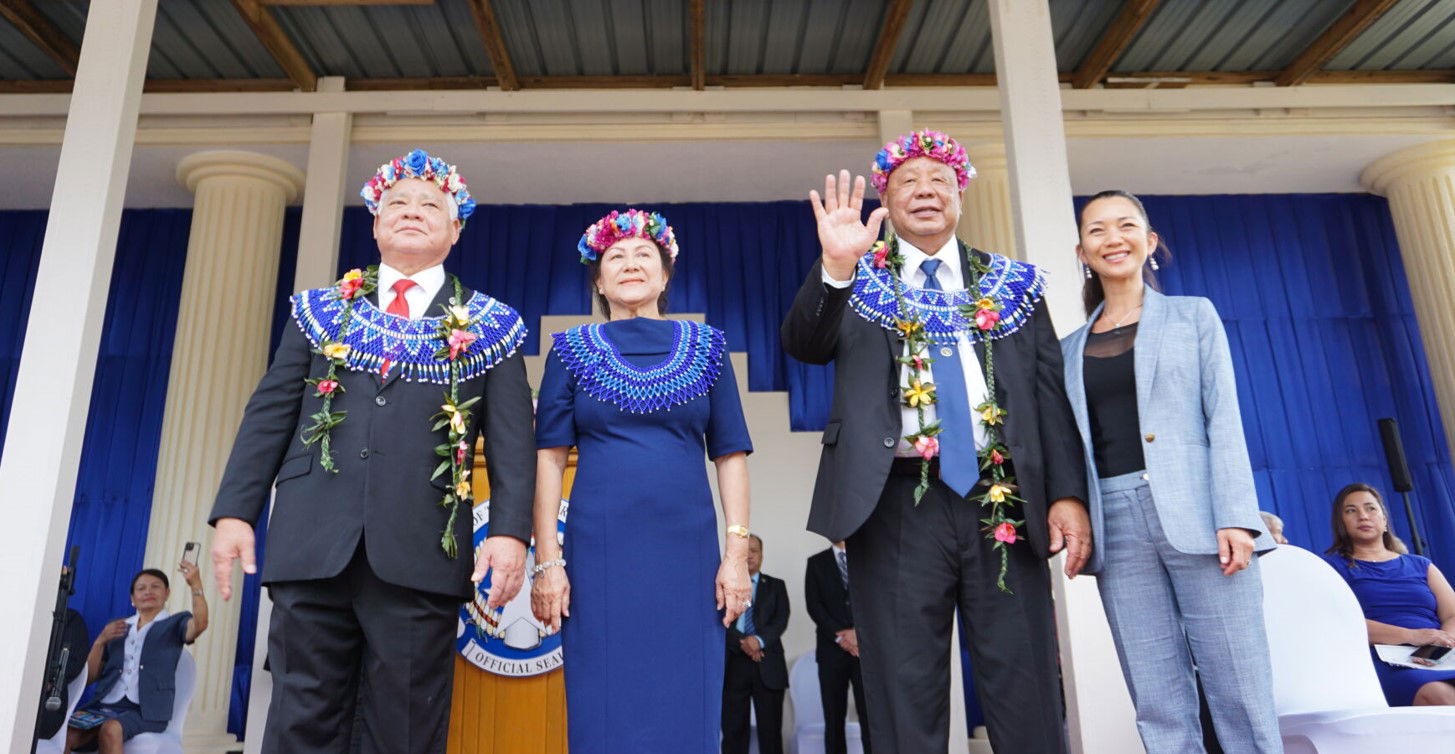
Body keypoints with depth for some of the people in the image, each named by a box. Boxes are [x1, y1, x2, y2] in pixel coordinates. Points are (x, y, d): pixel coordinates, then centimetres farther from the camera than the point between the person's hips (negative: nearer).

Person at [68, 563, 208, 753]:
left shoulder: (174, 624, 11)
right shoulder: (116, 628, 24)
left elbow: (200, 624, -14)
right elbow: (89, 677, 21)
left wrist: (195, 585, -26)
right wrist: (100, 641, 4)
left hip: (145, 712, -4)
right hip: (103, 707, 4)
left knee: (110, 730, -34)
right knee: (63, 734, -25)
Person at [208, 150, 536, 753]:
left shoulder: (489, 325, 10)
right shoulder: (320, 309, 18)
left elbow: (511, 439, 2)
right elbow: (269, 414, 13)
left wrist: (509, 529, -10)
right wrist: (235, 510, 3)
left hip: (420, 552, -2)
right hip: (312, 545, 2)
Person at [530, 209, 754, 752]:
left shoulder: (706, 348, 10)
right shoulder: (572, 351, 9)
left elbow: (730, 455, 6)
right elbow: (549, 458, 3)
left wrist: (736, 553, -2)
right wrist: (547, 559, -5)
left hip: (688, 550, 1)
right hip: (599, 550, 0)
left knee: (686, 708, 4)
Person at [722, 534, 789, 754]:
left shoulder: (776, 586, 13)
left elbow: (781, 619, 0)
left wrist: (759, 640, -17)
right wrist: (741, 643, -16)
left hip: (768, 666, 0)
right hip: (733, 664, 0)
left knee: (771, 731, 0)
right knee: (733, 730, 1)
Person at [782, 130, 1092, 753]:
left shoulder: (1010, 284, 14)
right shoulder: (857, 282, 10)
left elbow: (1051, 393, 9)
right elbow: (803, 345, -8)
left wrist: (1067, 493, -1)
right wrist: (835, 268, -25)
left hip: (1005, 505, 2)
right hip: (897, 505, -1)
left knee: (1028, 699, 6)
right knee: (906, 700, 6)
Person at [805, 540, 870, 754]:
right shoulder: (816, 562, 11)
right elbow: (814, 604, 2)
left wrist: (858, 631, -10)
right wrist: (839, 635, -9)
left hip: (866, 646, -1)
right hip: (832, 648, 1)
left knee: (870, 716, -7)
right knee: (834, 717, 1)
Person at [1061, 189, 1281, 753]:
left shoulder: (1193, 315, 11)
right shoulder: (1070, 348, 16)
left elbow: (1224, 420, 1)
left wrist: (1235, 517, -10)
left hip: (1195, 514, -2)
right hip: (1116, 523, 2)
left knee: (1242, 696, -2)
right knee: (1159, 708, 5)